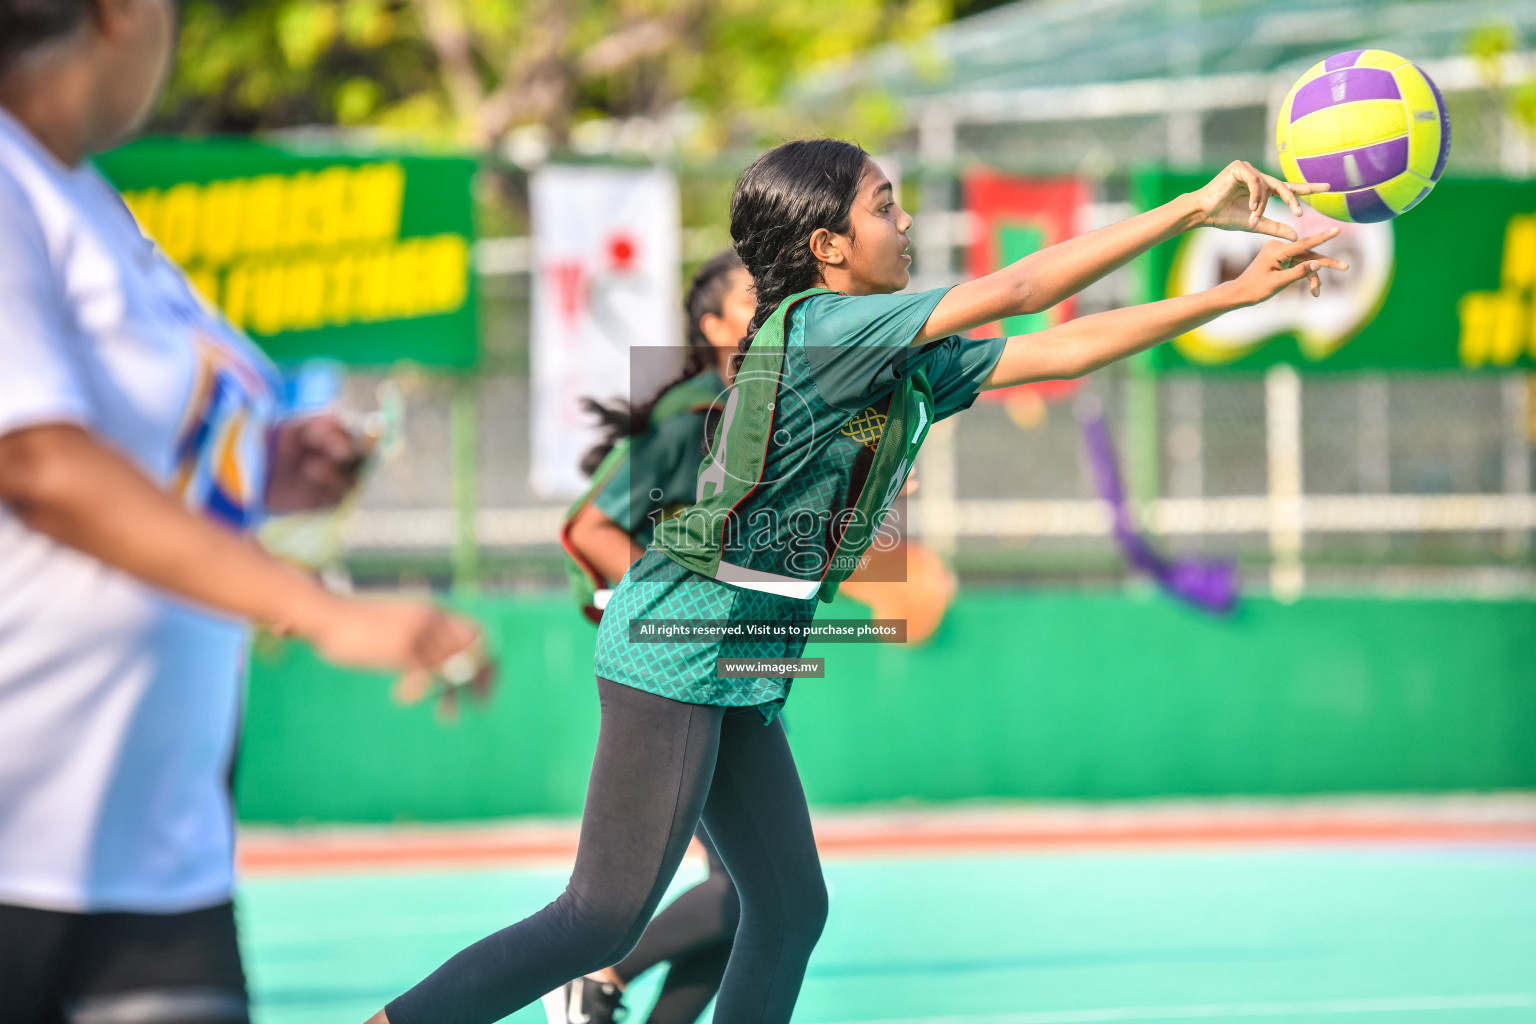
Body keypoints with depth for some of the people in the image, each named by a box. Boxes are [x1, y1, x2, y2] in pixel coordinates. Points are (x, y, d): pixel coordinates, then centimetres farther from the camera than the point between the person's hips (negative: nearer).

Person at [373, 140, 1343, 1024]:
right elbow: (1019, 290, -16)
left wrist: (1236, 293, 9)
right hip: (677, 648, -10)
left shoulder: (907, 367, 12)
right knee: (606, 920, -12)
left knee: (791, 911, 9)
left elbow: (1060, 349, 13)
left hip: (744, 676, 10)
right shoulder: (816, 327, -14)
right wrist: (1197, 207, -12)